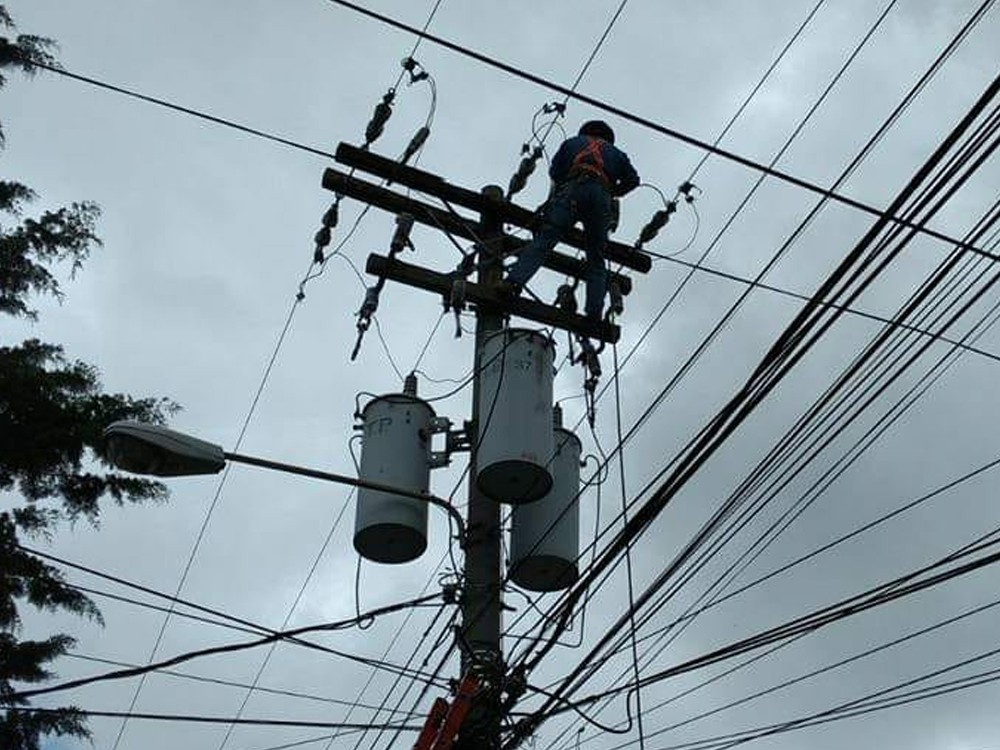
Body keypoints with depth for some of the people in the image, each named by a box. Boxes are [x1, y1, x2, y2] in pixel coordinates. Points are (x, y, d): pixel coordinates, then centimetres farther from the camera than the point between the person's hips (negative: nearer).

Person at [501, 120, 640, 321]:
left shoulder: (572, 142, 32)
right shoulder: (615, 153, 36)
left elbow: (554, 171, 22)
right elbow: (632, 179, 22)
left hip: (572, 191, -1)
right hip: (601, 196, 1)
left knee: (543, 239, -15)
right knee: (596, 259, 5)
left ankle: (515, 280, -36)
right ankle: (594, 313, -8)